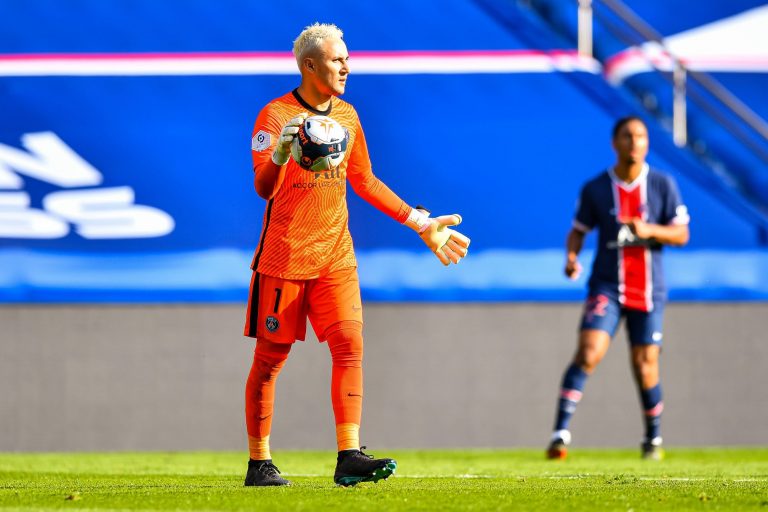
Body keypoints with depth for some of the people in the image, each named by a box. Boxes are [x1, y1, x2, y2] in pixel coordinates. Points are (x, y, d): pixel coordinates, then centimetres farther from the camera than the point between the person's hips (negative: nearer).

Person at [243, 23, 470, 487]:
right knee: (271, 357, 1)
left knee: (349, 343, -10)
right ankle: (259, 462, 10)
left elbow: (366, 183, 20)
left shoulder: (347, 116, 10)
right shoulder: (276, 116, -10)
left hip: (335, 255, 5)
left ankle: (350, 457, -14)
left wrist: (420, 223, 17)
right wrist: (280, 153, -42)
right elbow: (264, 187, -20)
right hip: (284, 255, -5)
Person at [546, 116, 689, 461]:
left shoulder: (663, 185, 2)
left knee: (645, 366, 3)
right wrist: (572, 256, -11)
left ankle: (653, 439, 24)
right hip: (607, 287, -1)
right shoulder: (595, 189, 1)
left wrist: (649, 230, -17)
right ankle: (560, 434, -20)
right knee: (588, 353, -19)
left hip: (648, 290, 1)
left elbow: (681, 235, 1)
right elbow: (578, 230, 10)